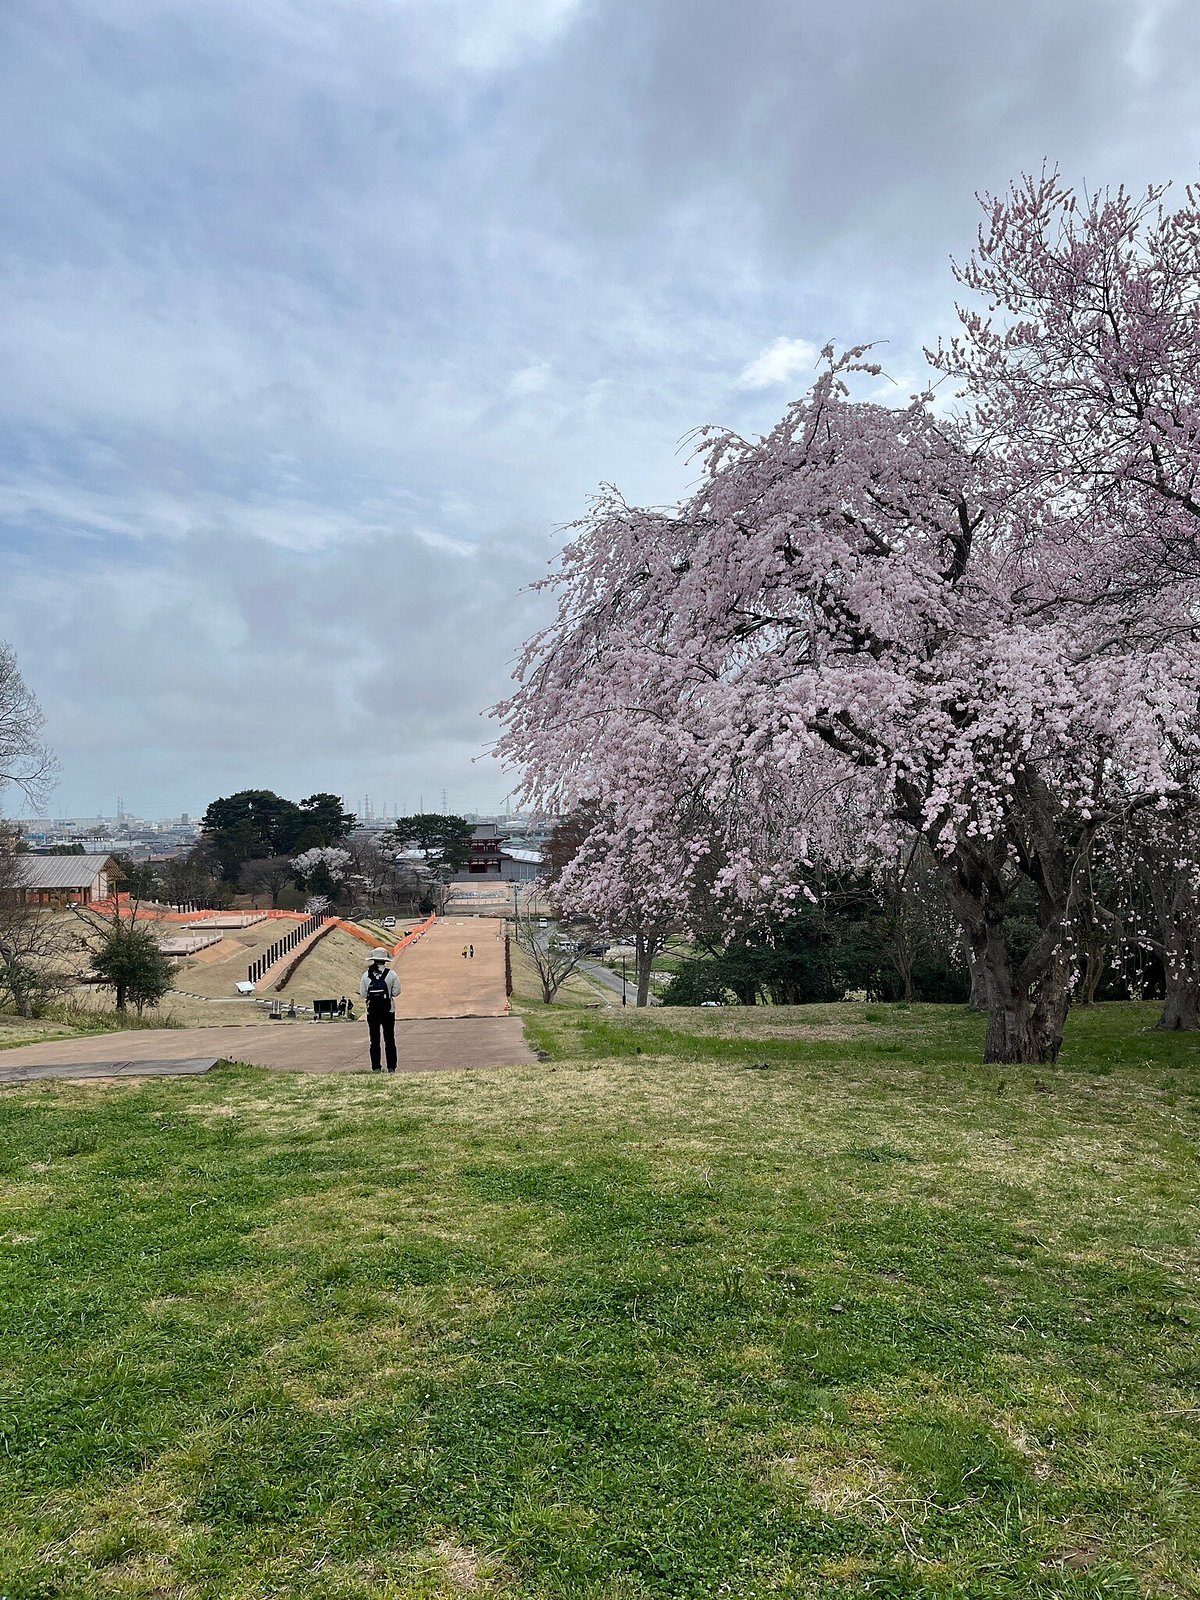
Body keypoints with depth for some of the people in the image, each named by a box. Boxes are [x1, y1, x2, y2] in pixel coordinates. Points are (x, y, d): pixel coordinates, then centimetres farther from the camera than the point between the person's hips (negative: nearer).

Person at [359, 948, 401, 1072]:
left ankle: (376, 1067, 6)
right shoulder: (391, 974, -7)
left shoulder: (366, 975, -3)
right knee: (389, 1039, 8)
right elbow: (396, 991, -4)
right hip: (388, 1011, -1)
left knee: (374, 1040, 8)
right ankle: (391, 1067, 8)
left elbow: (363, 994, 0)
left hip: (372, 1011, 1)